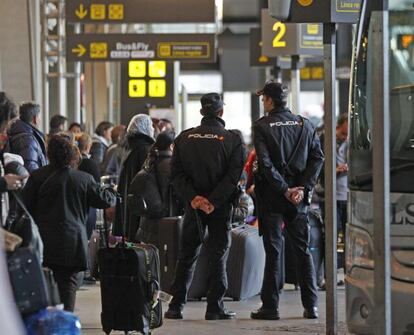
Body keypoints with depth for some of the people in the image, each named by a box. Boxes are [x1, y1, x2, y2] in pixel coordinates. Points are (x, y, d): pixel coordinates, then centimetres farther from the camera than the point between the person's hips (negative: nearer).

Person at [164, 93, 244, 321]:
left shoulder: (184, 138, 2)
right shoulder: (232, 139, -5)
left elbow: (176, 173, -4)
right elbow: (234, 174, -14)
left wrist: (193, 197, -11)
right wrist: (214, 201, -16)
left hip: (193, 204, 2)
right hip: (221, 206, -2)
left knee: (187, 254, 10)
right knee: (218, 255, 3)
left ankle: (176, 306, 8)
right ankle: (215, 308, 0)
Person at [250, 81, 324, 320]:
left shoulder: (262, 126, -5)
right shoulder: (305, 125, 7)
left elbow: (265, 163, -15)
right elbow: (318, 157, 0)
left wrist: (285, 190, -12)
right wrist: (303, 188, -5)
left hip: (272, 196, -3)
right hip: (300, 198, 3)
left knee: (273, 251, 0)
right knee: (303, 249, 9)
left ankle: (270, 306, 0)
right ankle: (311, 305, 7)